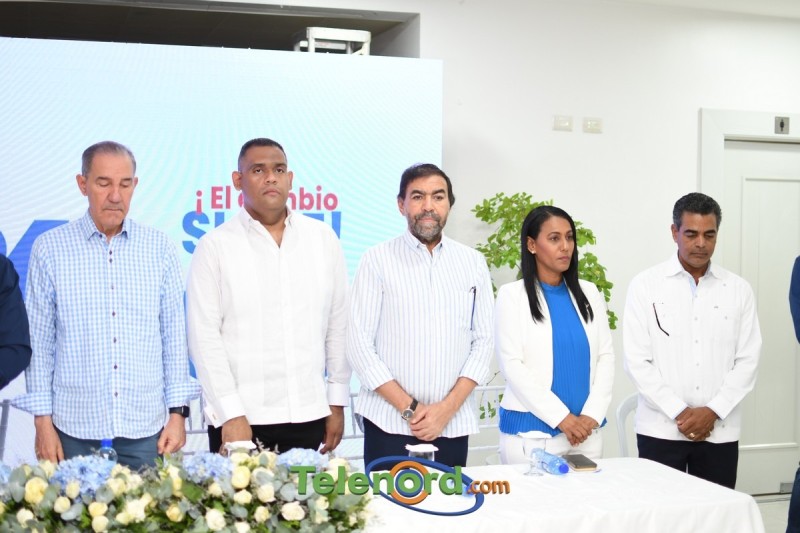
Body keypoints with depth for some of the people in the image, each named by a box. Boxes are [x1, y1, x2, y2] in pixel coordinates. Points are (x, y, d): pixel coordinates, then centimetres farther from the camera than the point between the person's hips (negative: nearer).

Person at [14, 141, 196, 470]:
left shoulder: (159, 248, 3)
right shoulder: (49, 249, 0)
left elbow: (174, 334, 6)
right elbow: (39, 341, 2)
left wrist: (178, 411, 3)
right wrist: (42, 419, -1)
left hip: (146, 429, 1)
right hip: (75, 429, -1)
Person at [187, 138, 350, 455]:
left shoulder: (323, 239, 7)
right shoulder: (215, 247, -1)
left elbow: (338, 324, 8)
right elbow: (204, 336, -4)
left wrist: (338, 403, 7)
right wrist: (231, 414, -9)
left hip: (308, 414, 2)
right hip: (241, 419, -2)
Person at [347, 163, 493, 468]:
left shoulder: (473, 263, 8)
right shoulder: (378, 260, -1)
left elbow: (483, 341, 6)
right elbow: (359, 344, -4)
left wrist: (447, 408, -5)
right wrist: (410, 408, -8)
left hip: (453, 425, 2)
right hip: (389, 423, -2)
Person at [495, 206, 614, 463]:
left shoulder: (589, 293, 10)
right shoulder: (512, 295, -3)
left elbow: (606, 357, 5)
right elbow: (511, 365, -9)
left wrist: (592, 415, -7)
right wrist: (561, 417, -13)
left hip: (586, 429, 4)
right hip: (531, 432, -3)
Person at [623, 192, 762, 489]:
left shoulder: (738, 290, 6)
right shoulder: (645, 286, 0)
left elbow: (747, 361, 3)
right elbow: (637, 362, -4)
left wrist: (712, 411, -8)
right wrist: (680, 412, -10)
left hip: (720, 431, 2)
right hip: (660, 430, -2)